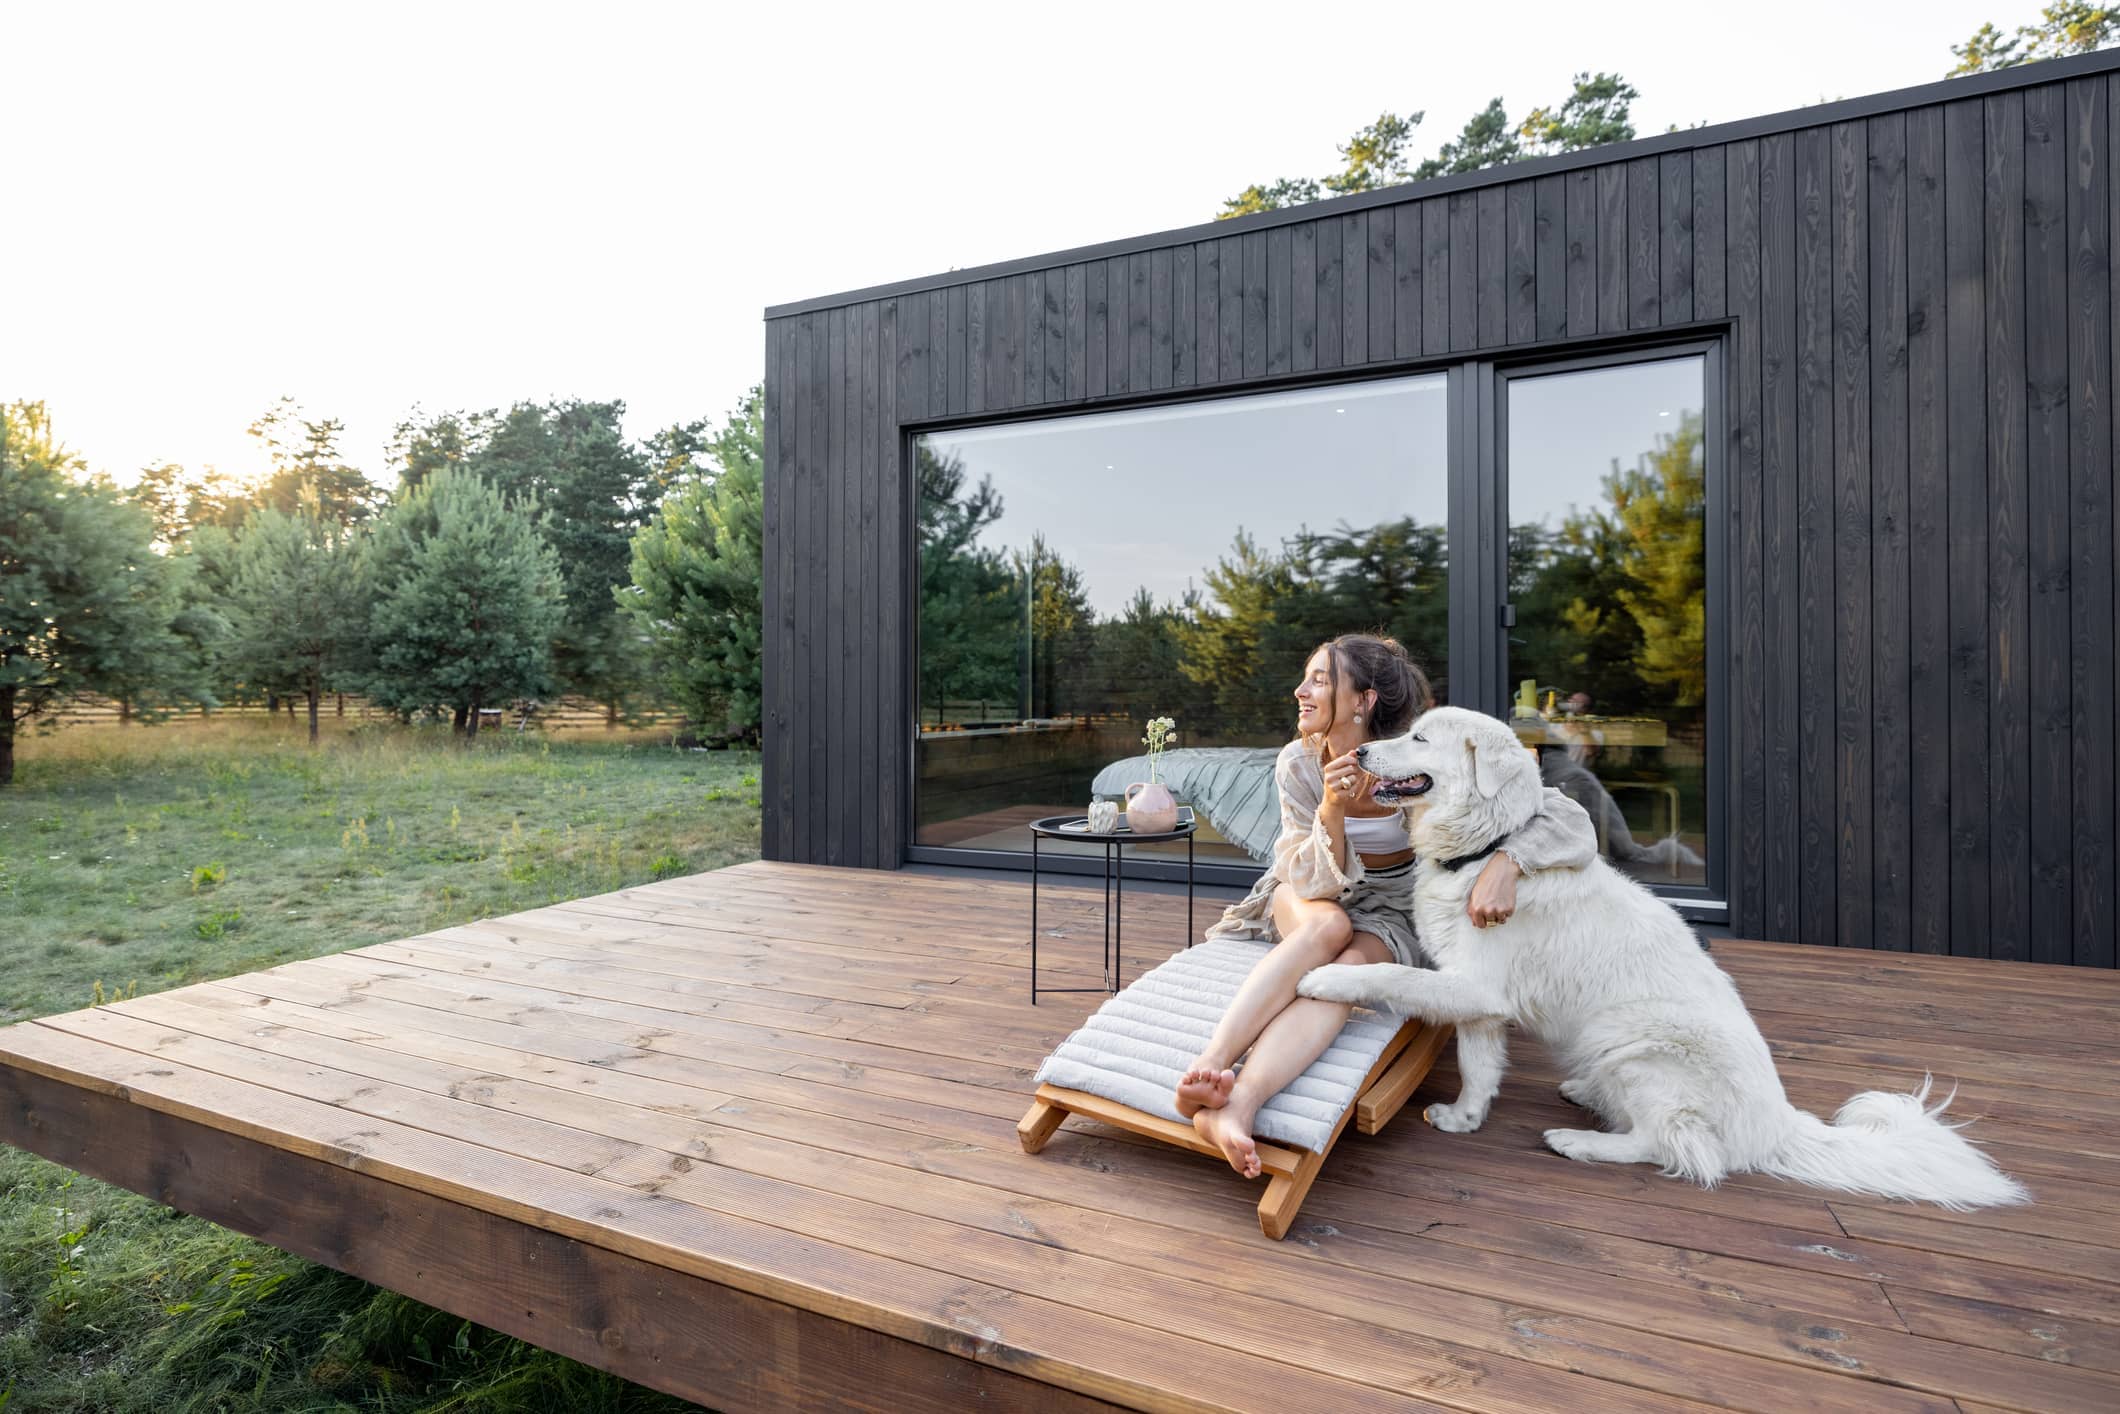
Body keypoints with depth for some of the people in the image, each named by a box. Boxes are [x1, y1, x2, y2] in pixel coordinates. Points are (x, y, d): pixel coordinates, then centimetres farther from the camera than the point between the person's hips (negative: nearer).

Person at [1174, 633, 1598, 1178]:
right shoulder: (1299, 763, -16)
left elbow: (1567, 818, -21)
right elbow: (1316, 883, -17)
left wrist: (1504, 864, -40)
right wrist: (1332, 811, -34)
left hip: (1388, 913, -1)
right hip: (1306, 897, 1)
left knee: (1351, 964, -34)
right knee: (1330, 925, -34)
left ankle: (1234, 1105, -51)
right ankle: (1209, 1066, -46)